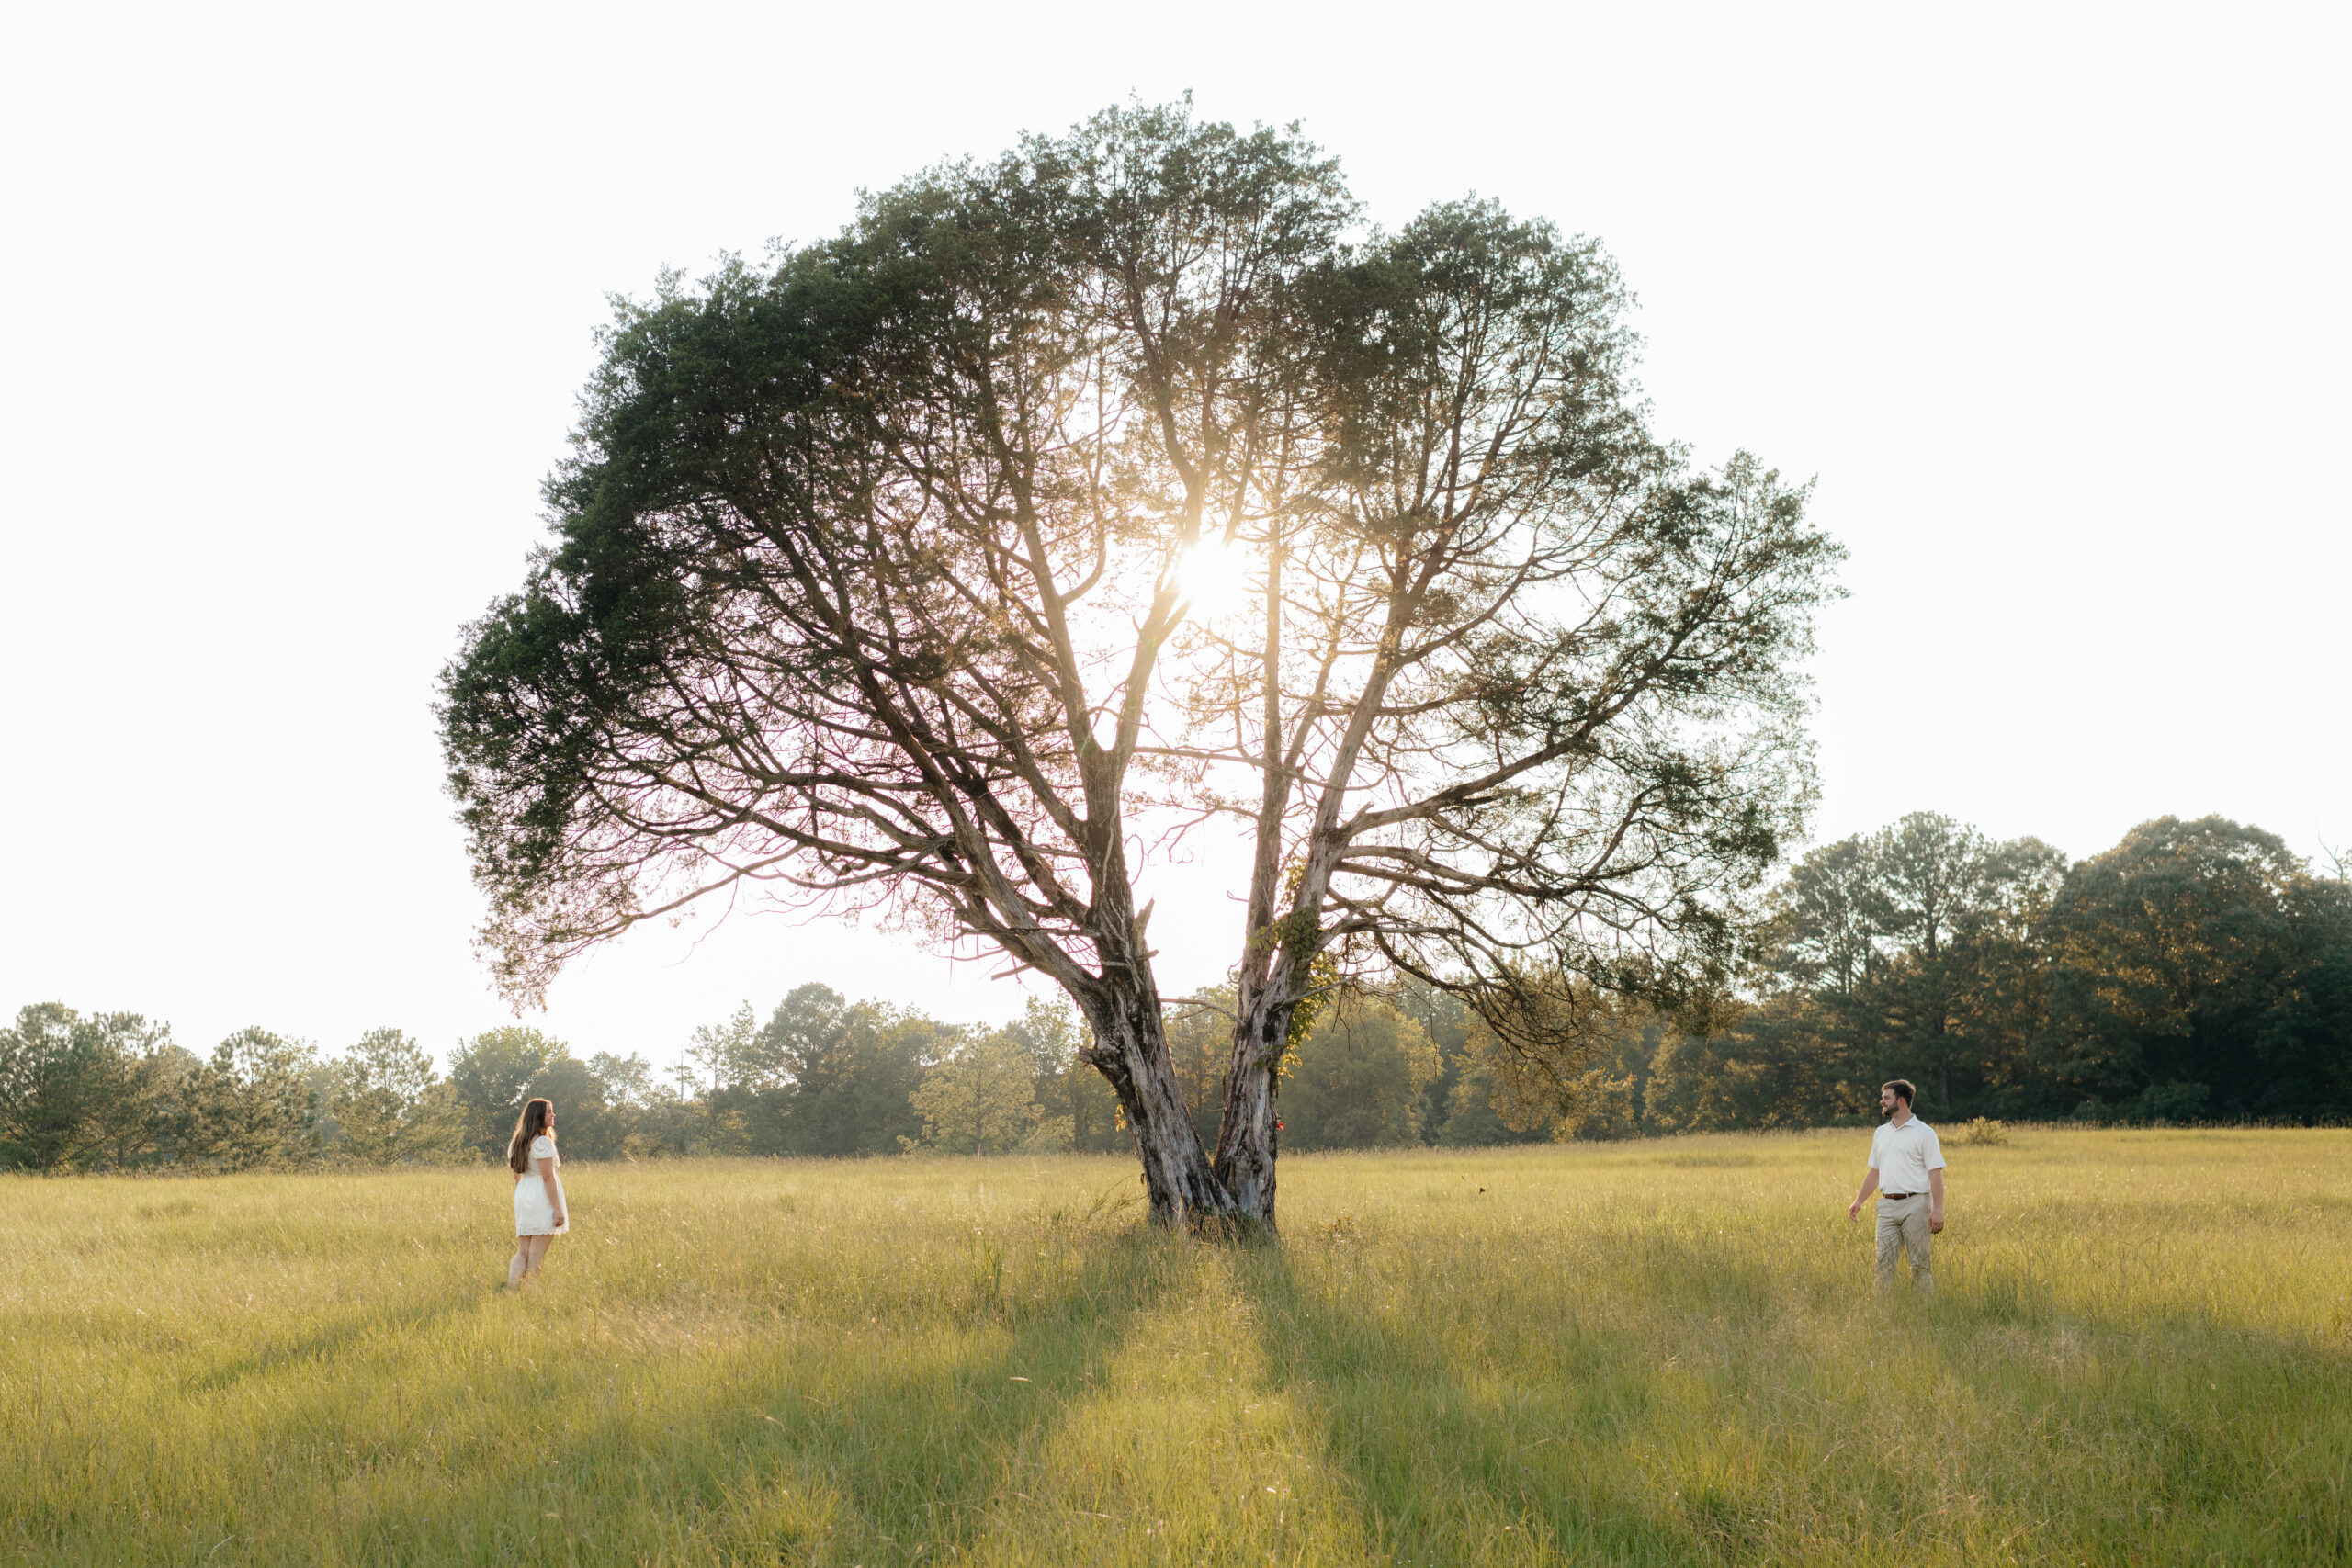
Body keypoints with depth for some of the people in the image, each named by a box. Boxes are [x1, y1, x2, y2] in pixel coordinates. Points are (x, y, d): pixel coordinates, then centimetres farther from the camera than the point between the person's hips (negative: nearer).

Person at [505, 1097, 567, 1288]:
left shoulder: (516, 1143, 14)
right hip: (543, 1199, -8)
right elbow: (547, 1177, -16)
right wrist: (557, 1208, -16)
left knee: (522, 1253, 8)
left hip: (522, 1197, 8)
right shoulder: (542, 1142, -12)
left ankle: (511, 1289, -4)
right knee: (536, 1256, -4)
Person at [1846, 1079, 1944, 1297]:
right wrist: (1859, 1201, 16)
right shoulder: (1880, 1134, 16)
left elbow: (1935, 1174, -8)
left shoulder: (1924, 1133, -4)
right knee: (1884, 1261, 3)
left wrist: (1937, 1210, -16)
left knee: (1920, 1262, -2)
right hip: (1887, 1205, 6)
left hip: (1915, 1204, -6)